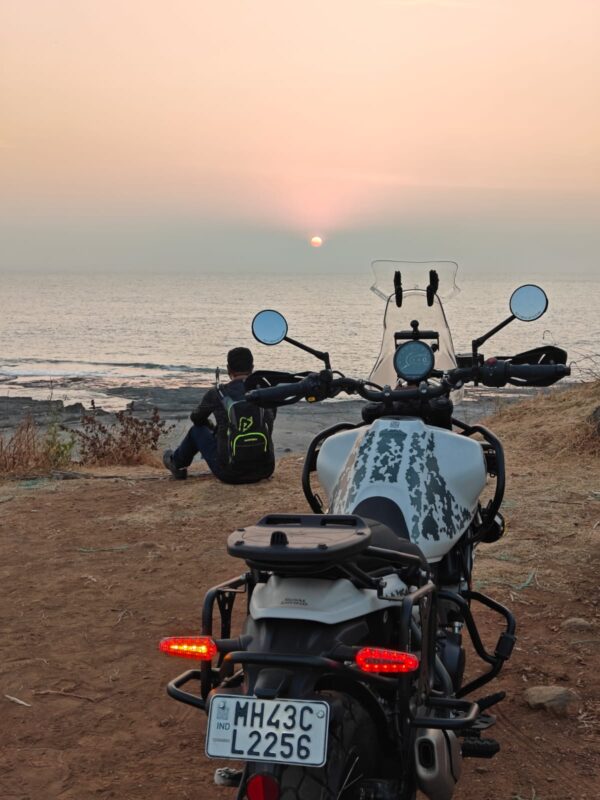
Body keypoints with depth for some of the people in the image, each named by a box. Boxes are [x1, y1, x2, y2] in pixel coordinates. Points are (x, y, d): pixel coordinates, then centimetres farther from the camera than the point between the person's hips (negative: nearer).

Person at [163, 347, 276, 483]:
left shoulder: (216, 394, -7)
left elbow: (196, 418, 12)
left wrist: (213, 427, 36)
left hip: (231, 474, -2)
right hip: (265, 471, 2)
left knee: (197, 430, 22)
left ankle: (177, 464, 48)